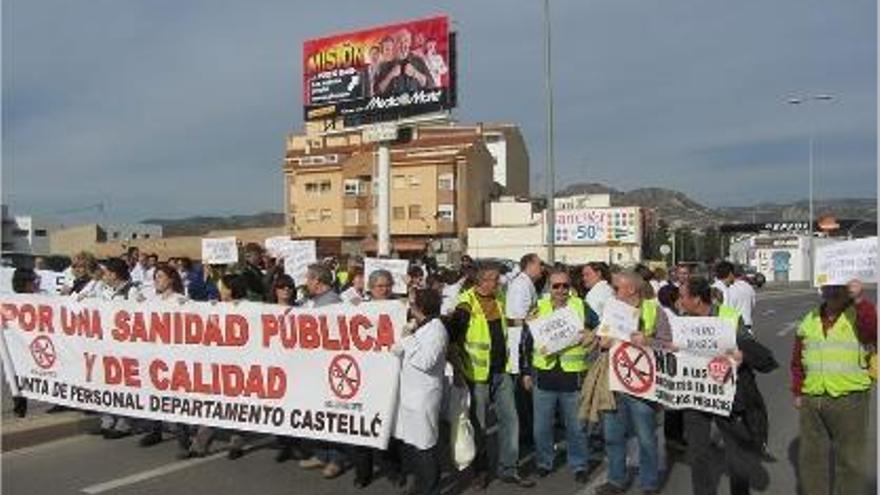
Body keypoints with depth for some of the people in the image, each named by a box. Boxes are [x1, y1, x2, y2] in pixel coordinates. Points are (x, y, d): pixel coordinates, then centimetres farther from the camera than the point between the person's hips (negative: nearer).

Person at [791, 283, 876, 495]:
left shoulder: (859, 318, -6)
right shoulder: (809, 321, 6)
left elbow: (874, 330, -31)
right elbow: (797, 362, 14)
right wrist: (797, 392, 11)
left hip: (850, 400, -4)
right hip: (811, 400, 4)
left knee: (850, 459, 9)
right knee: (811, 456, 17)